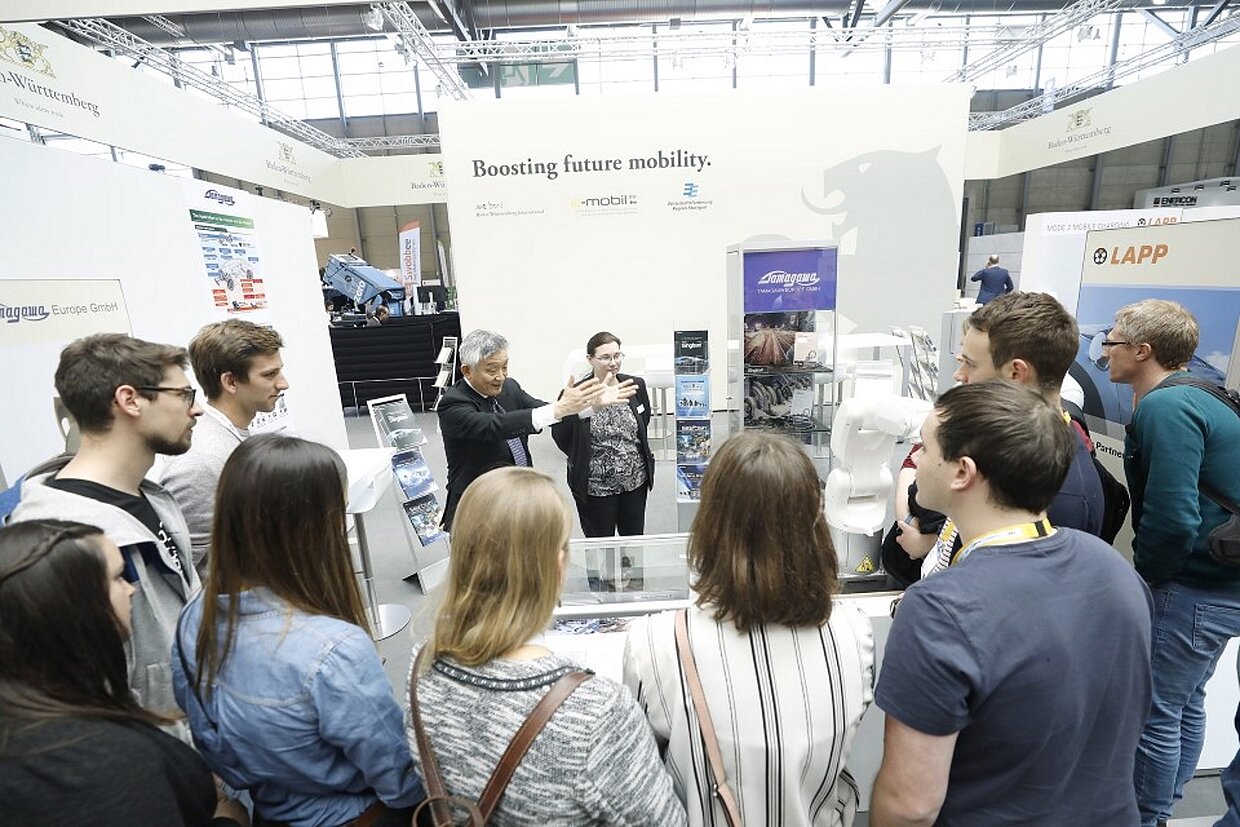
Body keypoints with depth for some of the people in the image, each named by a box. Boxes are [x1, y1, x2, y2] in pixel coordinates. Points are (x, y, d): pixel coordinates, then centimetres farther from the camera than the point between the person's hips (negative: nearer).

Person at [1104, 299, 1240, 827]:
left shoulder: (1165, 407, -21)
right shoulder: (1196, 397, 10)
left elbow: (1173, 520, -27)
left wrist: (1145, 575, -10)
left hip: (1194, 590, -10)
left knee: (1156, 713, 5)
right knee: (1185, 703, 21)